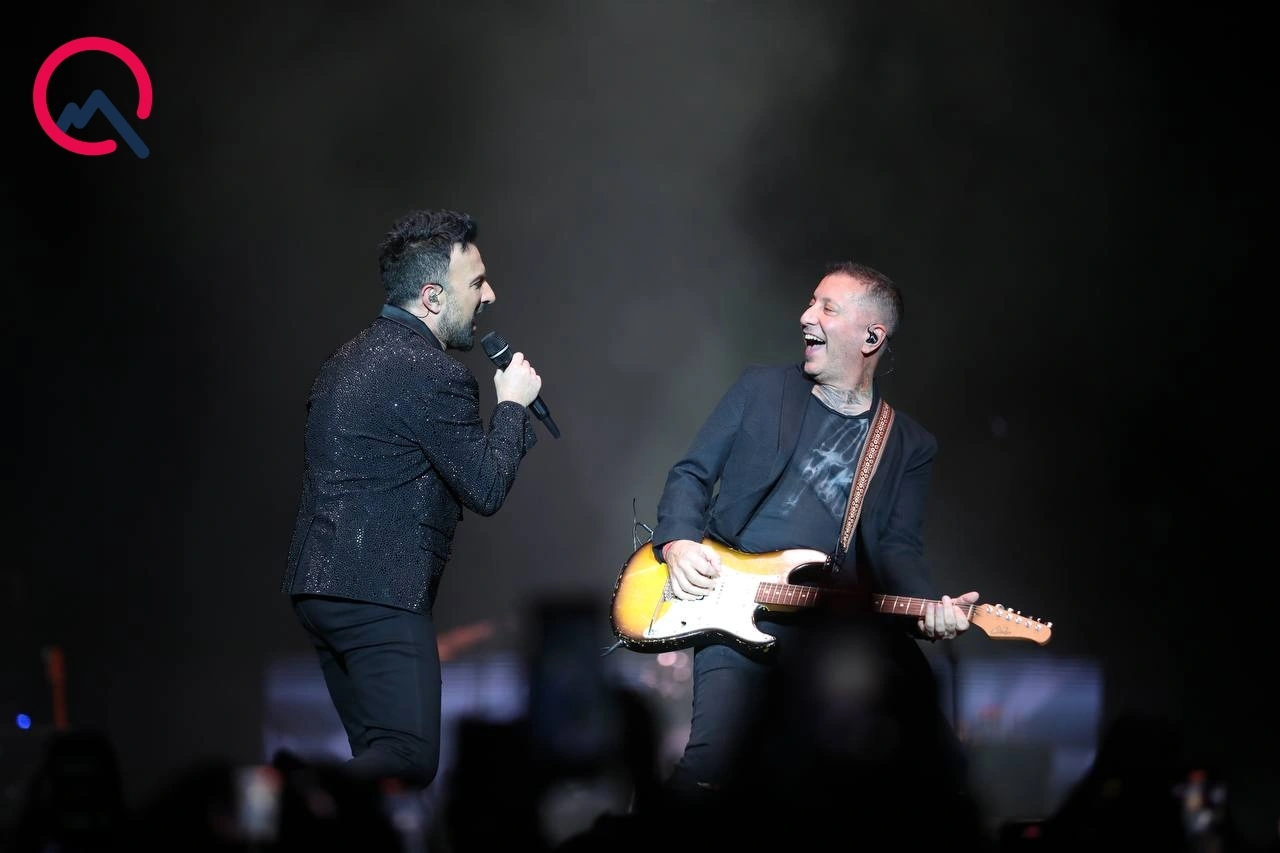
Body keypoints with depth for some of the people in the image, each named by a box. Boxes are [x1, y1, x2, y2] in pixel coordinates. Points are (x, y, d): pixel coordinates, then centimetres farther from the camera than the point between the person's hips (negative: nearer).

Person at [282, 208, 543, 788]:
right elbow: (485, 490, -8)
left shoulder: (350, 359, 17)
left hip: (318, 584, 10)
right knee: (408, 763, -14)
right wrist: (512, 404, 4)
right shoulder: (432, 372, -13)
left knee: (378, 758, 11)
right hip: (380, 594, -10)